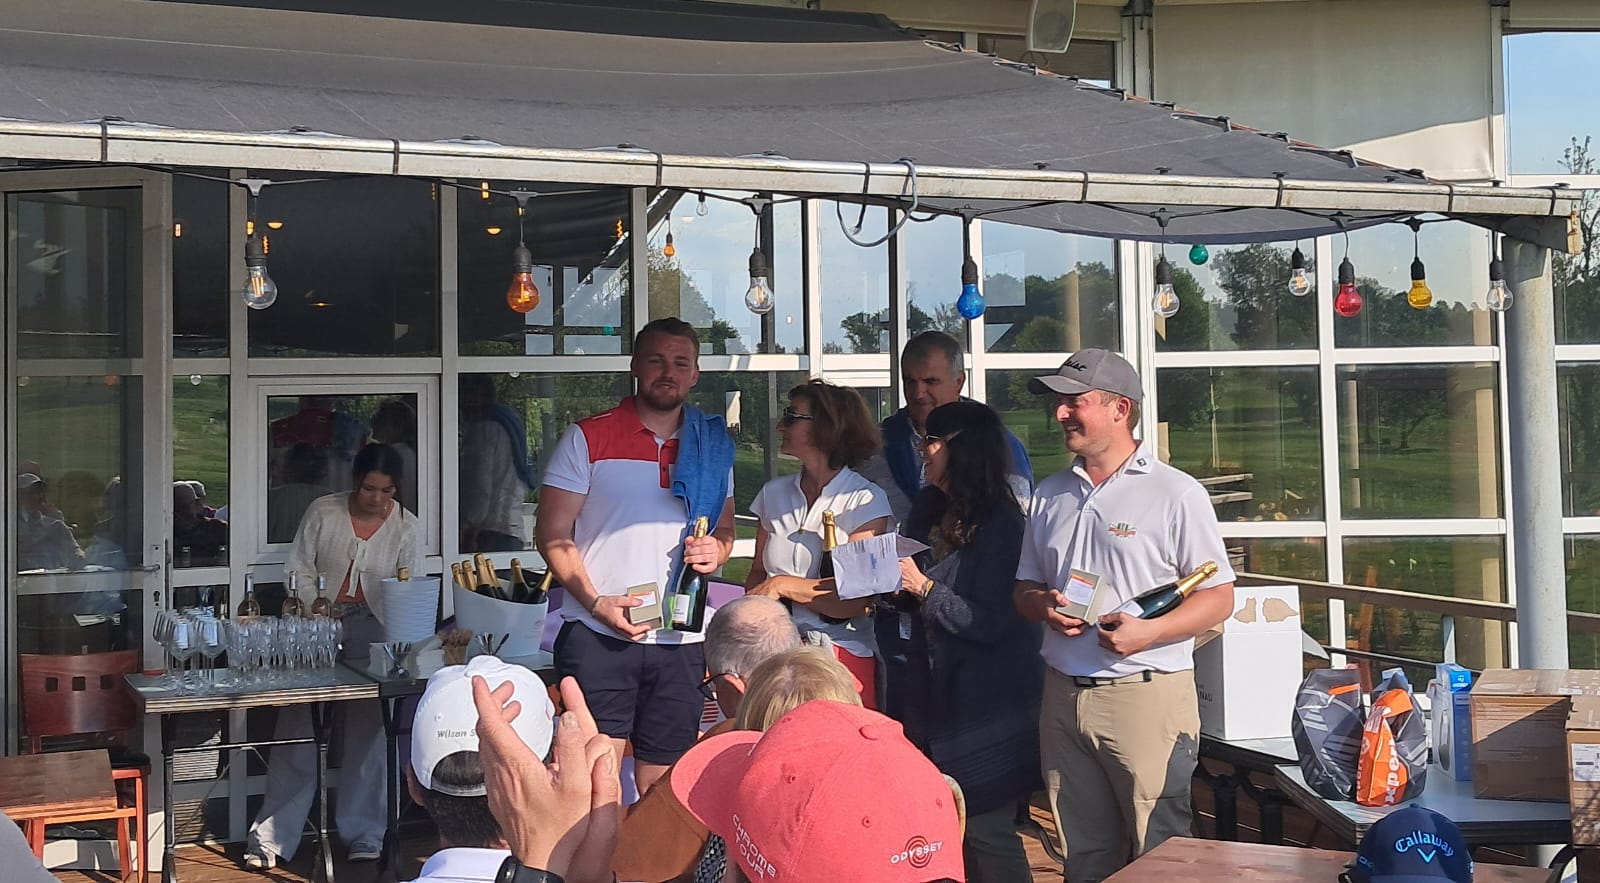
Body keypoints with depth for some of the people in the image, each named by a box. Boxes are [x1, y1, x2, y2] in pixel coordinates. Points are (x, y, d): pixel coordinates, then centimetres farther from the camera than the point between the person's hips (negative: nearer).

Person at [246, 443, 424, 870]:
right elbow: (299, 571, 5)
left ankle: (363, 834, 6)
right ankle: (273, 838, 1)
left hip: (373, 632, 1)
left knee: (368, 728, -4)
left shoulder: (405, 526, 2)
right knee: (297, 727, -5)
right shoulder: (323, 513, 0)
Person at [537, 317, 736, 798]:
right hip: (598, 636, -3)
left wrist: (715, 549, -5)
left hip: (681, 641, 3)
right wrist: (596, 603, -15)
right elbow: (554, 535, -1)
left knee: (662, 783, 9)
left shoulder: (713, 447, 12)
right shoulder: (587, 438, 1)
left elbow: (726, 528, 20)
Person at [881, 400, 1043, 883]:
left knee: (984, 832, -1)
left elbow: (989, 624, -19)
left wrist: (922, 587, -17)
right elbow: (906, 604, 19)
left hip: (980, 704, -8)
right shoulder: (927, 514, 11)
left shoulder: (1000, 525, -13)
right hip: (927, 694, 8)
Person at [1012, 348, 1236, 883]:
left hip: (1146, 696, -5)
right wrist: (1044, 607, -4)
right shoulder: (1050, 495, 13)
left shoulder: (1176, 493, -5)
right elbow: (1025, 587, 19)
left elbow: (1219, 597, -6)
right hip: (1063, 696, 6)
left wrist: (1149, 632, -20)